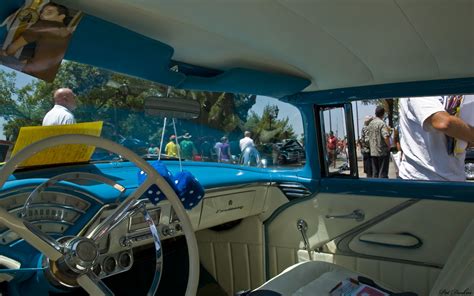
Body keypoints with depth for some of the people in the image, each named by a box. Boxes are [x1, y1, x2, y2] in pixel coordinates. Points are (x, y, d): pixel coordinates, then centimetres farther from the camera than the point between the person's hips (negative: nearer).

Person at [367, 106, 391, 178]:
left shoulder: (370, 123, 9)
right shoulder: (382, 123, -15)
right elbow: (386, 137, -26)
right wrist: (389, 146, -11)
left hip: (372, 152, 7)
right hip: (382, 152, -7)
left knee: (374, 173, 12)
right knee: (383, 173, 0)